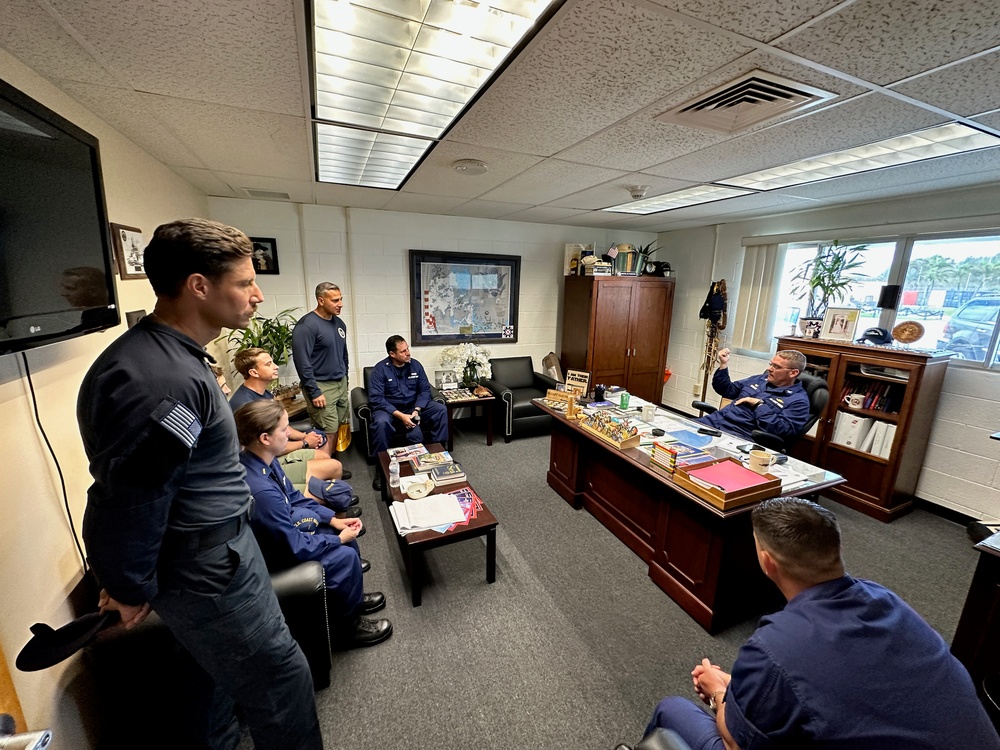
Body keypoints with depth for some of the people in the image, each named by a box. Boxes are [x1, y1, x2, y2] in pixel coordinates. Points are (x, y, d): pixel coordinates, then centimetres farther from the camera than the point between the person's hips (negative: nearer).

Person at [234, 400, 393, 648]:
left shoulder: (264, 459, -10)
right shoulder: (260, 490, -38)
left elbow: (294, 497, 5)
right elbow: (294, 546, -27)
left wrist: (334, 519, -2)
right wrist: (339, 539, -13)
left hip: (283, 527, 9)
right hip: (274, 554, -9)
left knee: (345, 529, 10)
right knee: (345, 556, -11)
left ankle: (349, 596, 32)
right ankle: (347, 625, 15)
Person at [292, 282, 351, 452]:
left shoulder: (339, 323, 9)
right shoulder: (306, 325, -16)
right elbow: (302, 362, -18)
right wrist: (314, 392, -18)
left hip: (341, 384, 8)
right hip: (321, 386, -7)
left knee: (342, 428, 12)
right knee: (328, 433, -5)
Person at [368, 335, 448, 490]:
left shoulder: (415, 365, -1)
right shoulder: (380, 369, -13)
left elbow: (425, 390, 0)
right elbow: (376, 399, -20)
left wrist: (417, 411, -18)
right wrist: (400, 415, -27)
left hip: (413, 406, 4)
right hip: (389, 409, -4)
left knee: (441, 410, -17)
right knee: (381, 423, -37)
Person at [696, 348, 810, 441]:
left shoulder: (799, 401, -1)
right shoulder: (760, 379, 18)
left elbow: (782, 430, -15)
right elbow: (726, 391, 25)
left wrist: (759, 404, -13)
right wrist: (723, 364, 13)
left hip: (740, 436, -7)